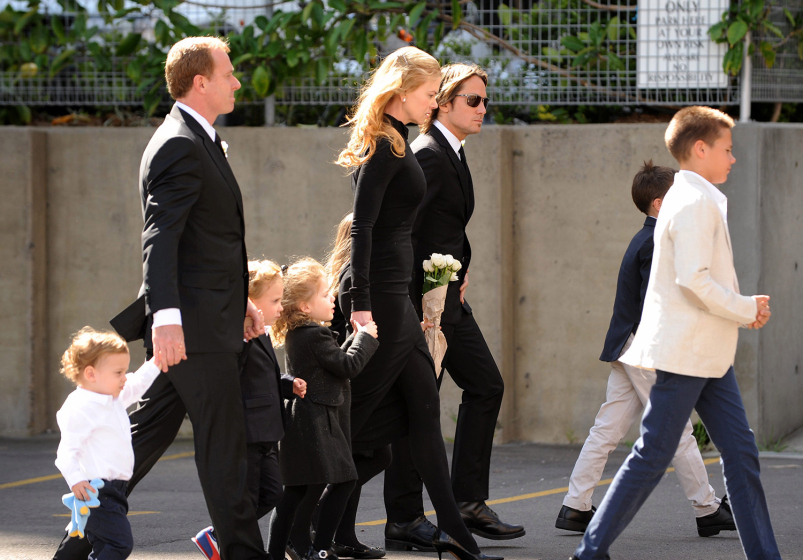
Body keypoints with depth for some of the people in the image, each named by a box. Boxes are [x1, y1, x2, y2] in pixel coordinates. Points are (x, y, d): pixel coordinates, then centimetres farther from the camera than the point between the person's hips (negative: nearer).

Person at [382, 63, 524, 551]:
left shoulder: (454, 154, 16)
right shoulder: (427, 155, -15)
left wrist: (461, 272, 11)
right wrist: (420, 300, -22)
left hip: (449, 297, 10)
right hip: (423, 299, -10)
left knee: (486, 385, 10)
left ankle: (469, 502, 15)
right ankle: (404, 520, 1)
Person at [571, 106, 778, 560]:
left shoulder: (696, 199, 18)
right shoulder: (695, 202, -14)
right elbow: (693, 278, -23)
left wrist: (742, 310, 9)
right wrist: (746, 310, -13)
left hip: (709, 353, 10)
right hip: (685, 351, -10)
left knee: (741, 450, 7)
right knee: (654, 455, -6)